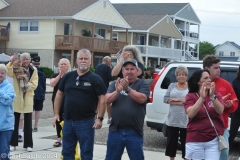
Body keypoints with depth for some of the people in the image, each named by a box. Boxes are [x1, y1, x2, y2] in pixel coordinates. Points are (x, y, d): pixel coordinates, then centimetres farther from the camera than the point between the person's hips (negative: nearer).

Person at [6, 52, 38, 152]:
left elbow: (35, 84, -3)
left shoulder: (33, 70, 3)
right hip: (17, 98, -1)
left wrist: (27, 85, -19)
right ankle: (13, 143, 12)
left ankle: (28, 144, 11)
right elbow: (9, 73, -22)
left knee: (28, 123, 5)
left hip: (28, 99, 1)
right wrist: (11, 63, -35)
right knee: (15, 122, 4)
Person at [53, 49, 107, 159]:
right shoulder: (68, 77, 7)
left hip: (86, 122, -4)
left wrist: (100, 118, -15)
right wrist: (56, 114, 7)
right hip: (68, 121, 4)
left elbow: (102, 99, -8)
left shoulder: (95, 79, -5)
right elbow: (59, 94, 13)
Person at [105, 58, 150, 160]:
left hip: (134, 132, -2)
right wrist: (117, 91, -25)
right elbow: (107, 100, -5)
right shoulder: (115, 84, 8)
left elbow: (142, 99, -17)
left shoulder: (142, 84, 0)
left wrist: (127, 89, -31)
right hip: (116, 130, 3)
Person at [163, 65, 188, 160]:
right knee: (171, 142, 12)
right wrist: (181, 100, -14)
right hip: (172, 120, 4)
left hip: (185, 121, -3)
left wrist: (174, 100, -17)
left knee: (185, 142, 2)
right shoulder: (172, 86, 10)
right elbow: (165, 99, 0)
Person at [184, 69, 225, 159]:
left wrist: (212, 96, -25)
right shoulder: (191, 96, -2)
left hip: (214, 139, 1)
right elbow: (190, 114, -18)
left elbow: (220, 111, -11)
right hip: (195, 140, -1)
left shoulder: (216, 94, 4)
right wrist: (201, 97, -25)